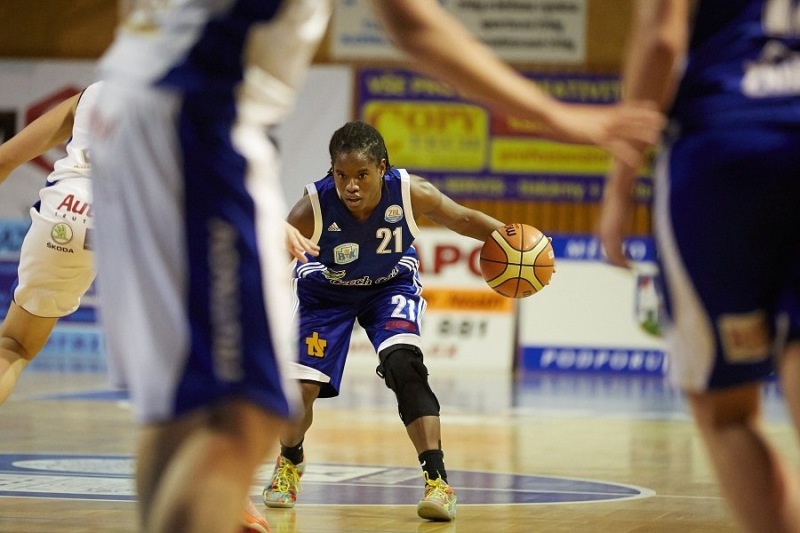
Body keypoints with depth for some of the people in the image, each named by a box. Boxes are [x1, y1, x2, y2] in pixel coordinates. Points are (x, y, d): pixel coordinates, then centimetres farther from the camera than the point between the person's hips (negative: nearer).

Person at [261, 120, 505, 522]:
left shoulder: (411, 193, -31)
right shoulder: (313, 207, -36)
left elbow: (464, 220, -14)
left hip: (391, 285, 0)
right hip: (327, 291, 0)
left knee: (405, 365, -25)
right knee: (303, 386, -4)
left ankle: (437, 480, -21)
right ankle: (289, 463, 32)